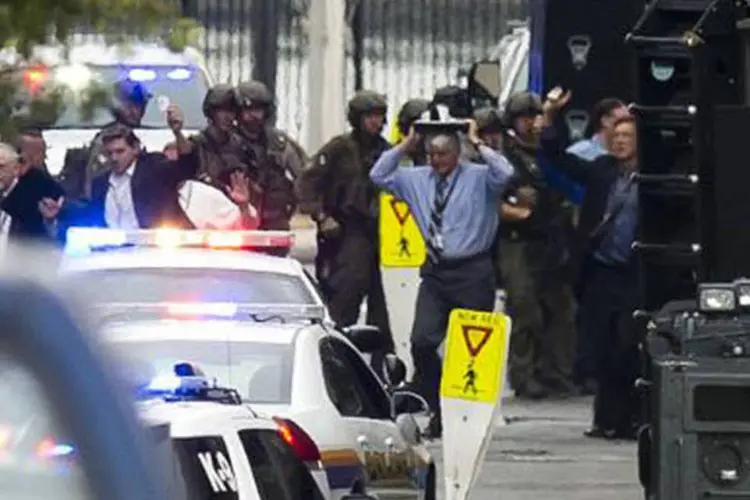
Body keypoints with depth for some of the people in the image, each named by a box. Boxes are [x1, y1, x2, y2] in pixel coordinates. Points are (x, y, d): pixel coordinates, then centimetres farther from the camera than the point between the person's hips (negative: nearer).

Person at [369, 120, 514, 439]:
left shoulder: (479, 178, -4)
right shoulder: (416, 179, 11)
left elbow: (505, 173, -23)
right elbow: (379, 176, 12)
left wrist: (477, 143, -14)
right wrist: (406, 145, 6)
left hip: (472, 272, -4)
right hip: (435, 272, 4)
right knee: (422, 342, -9)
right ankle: (432, 414, 2)